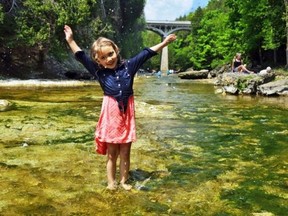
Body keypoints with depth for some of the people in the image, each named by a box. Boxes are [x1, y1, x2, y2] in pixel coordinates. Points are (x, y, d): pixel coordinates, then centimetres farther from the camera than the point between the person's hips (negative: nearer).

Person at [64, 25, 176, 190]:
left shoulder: (128, 66, 1)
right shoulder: (99, 72, -1)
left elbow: (146, 53, 4)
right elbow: (82, 57, -1)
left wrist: (164, 43, 6)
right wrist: (70, 41, -5)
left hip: (127, 114, 1)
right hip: (111, 114, -1)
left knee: (125, 153, 11)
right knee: (112, 153, 8)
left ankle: (124, 181, 24)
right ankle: (111, 182, 21)